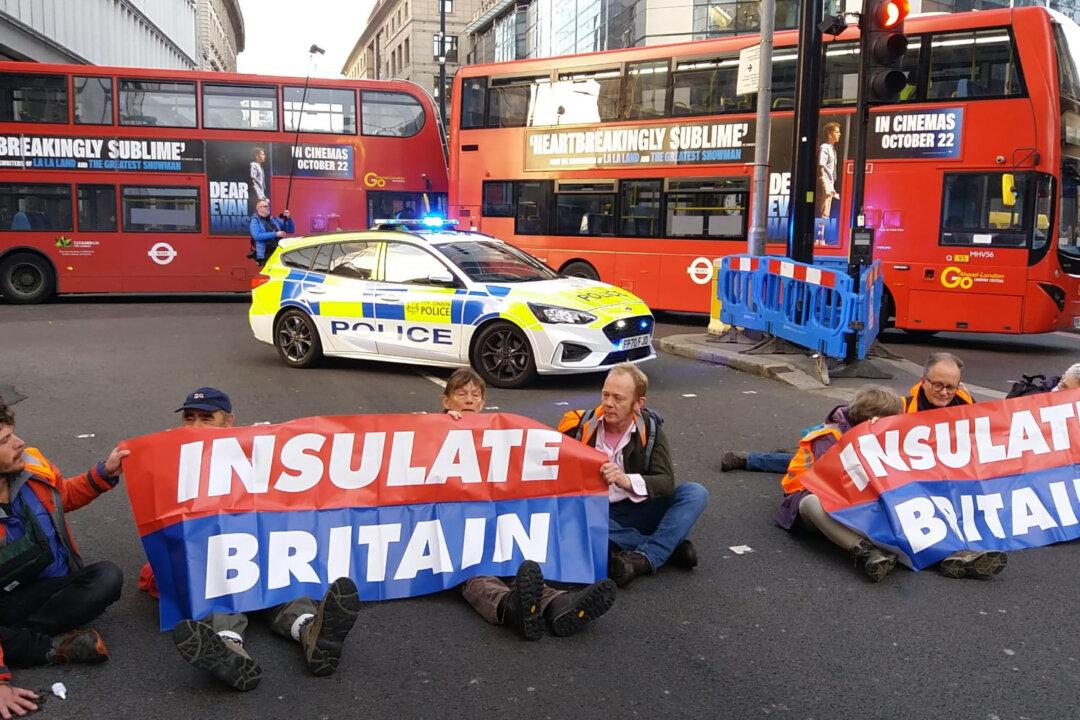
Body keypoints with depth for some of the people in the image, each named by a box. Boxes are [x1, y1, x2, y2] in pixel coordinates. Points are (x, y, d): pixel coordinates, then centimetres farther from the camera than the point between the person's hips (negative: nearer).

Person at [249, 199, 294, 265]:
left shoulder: (275, 220, 14)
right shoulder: (255, 221, 0)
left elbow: (291, 230, 14)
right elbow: (257, 236, -18)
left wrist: (288, 219, -5)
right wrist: (275, 234, -20)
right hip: (265, 255, -5)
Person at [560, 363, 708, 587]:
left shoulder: (649, 429, -6)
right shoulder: (581, 427, -7)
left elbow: (666, 482, -17)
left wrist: (628, 481, -36)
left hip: (638, 511, 1)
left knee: (696, 493, -18)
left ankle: (643, 559, -34)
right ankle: (669, 548, -27)